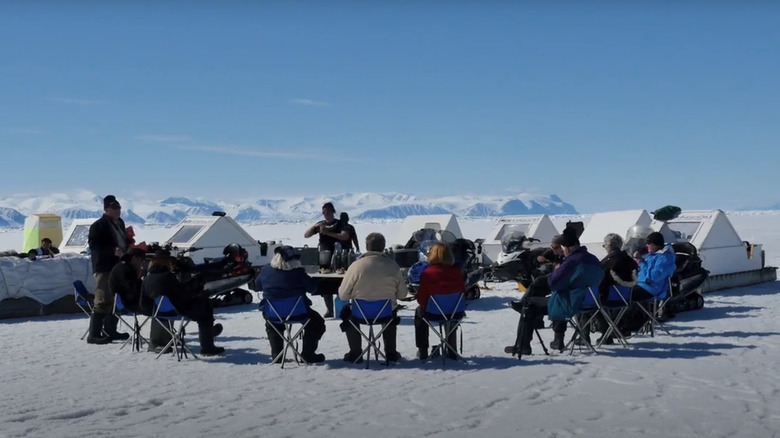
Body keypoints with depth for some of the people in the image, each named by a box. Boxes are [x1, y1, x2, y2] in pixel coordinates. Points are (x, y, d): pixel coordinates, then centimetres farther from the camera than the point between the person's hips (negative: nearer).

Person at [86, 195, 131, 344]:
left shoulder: (119, 223, 16)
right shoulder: (98, 225, -10)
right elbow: (93, 245, -18)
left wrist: (129, 245, 11)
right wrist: (113, 251, -27)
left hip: (118, 267, 9)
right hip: (104, 268, -9)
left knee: (116, 300, 15)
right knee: (103, 301, -10)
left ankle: (110, 331, 26)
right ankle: (94, 335, -6)